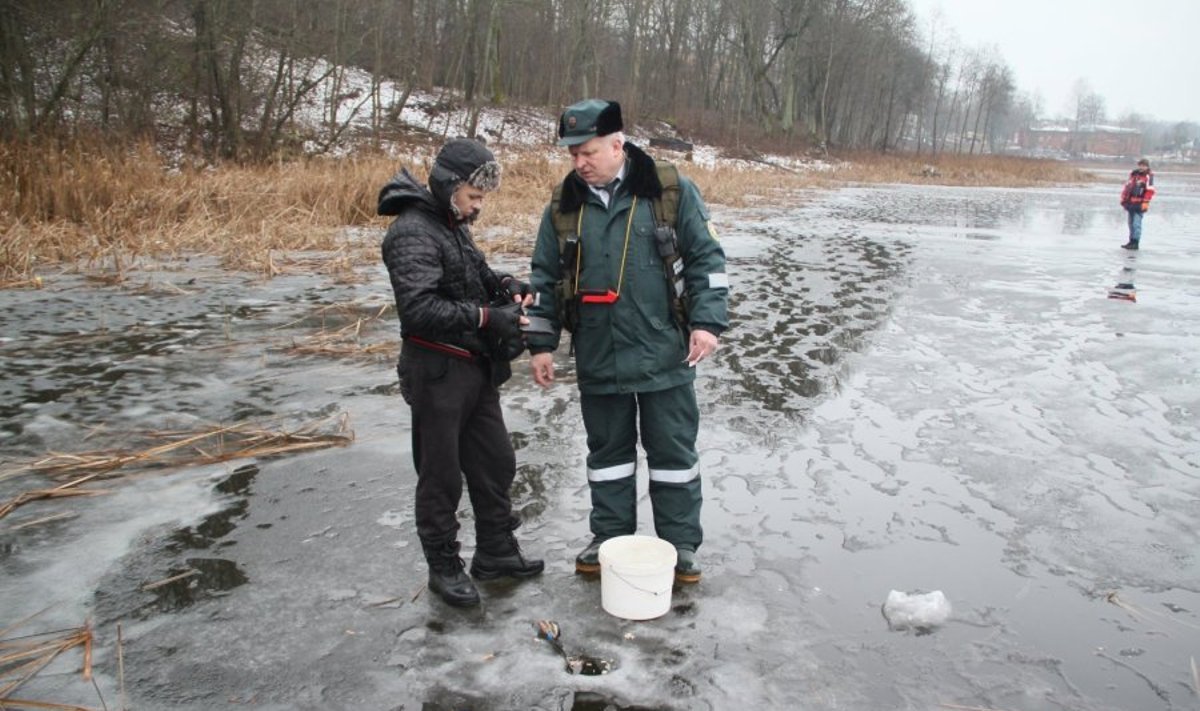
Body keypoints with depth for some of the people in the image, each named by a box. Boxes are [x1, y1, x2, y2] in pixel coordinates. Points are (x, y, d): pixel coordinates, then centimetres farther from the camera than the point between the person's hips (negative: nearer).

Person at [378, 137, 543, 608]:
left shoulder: (453, 225, 11)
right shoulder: (412, 232, -18)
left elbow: (478, 275, 23)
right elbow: (419, 308, -28)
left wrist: (508, 287, 1)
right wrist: (487, 317, -27)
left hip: (476, 370, 9)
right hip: (437, 373, -9)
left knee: (496, 462, 17)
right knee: (441, 476, 5)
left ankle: (496, 552, 33)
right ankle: (444, 567, 23)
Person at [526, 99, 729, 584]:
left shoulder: (671, 191, -5)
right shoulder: (563, 205, 4)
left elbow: (706, 258, -3)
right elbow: (544, 279, 9)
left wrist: (707, 321, -12)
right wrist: (541, 343, 5)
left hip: (664, 357, -3)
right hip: (597, 359, 3)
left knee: (674, 452, 8)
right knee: (607, 452, 15)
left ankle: (681, 544, 23)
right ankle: (610, 539, 30)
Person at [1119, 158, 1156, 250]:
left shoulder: (1148, 177, -5)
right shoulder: (1134, 174, 15)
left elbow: (1149, 191, -12)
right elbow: (1127, 187, 22)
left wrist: (1145, 202, -19)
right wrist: (1123, 199, 20)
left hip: (1139, 204, -7)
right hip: (1131, 203, 7)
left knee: (1136, 224, -10)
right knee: (1131, 223, 13)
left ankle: (1135, 242, -8)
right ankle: (1131, 241, 21)